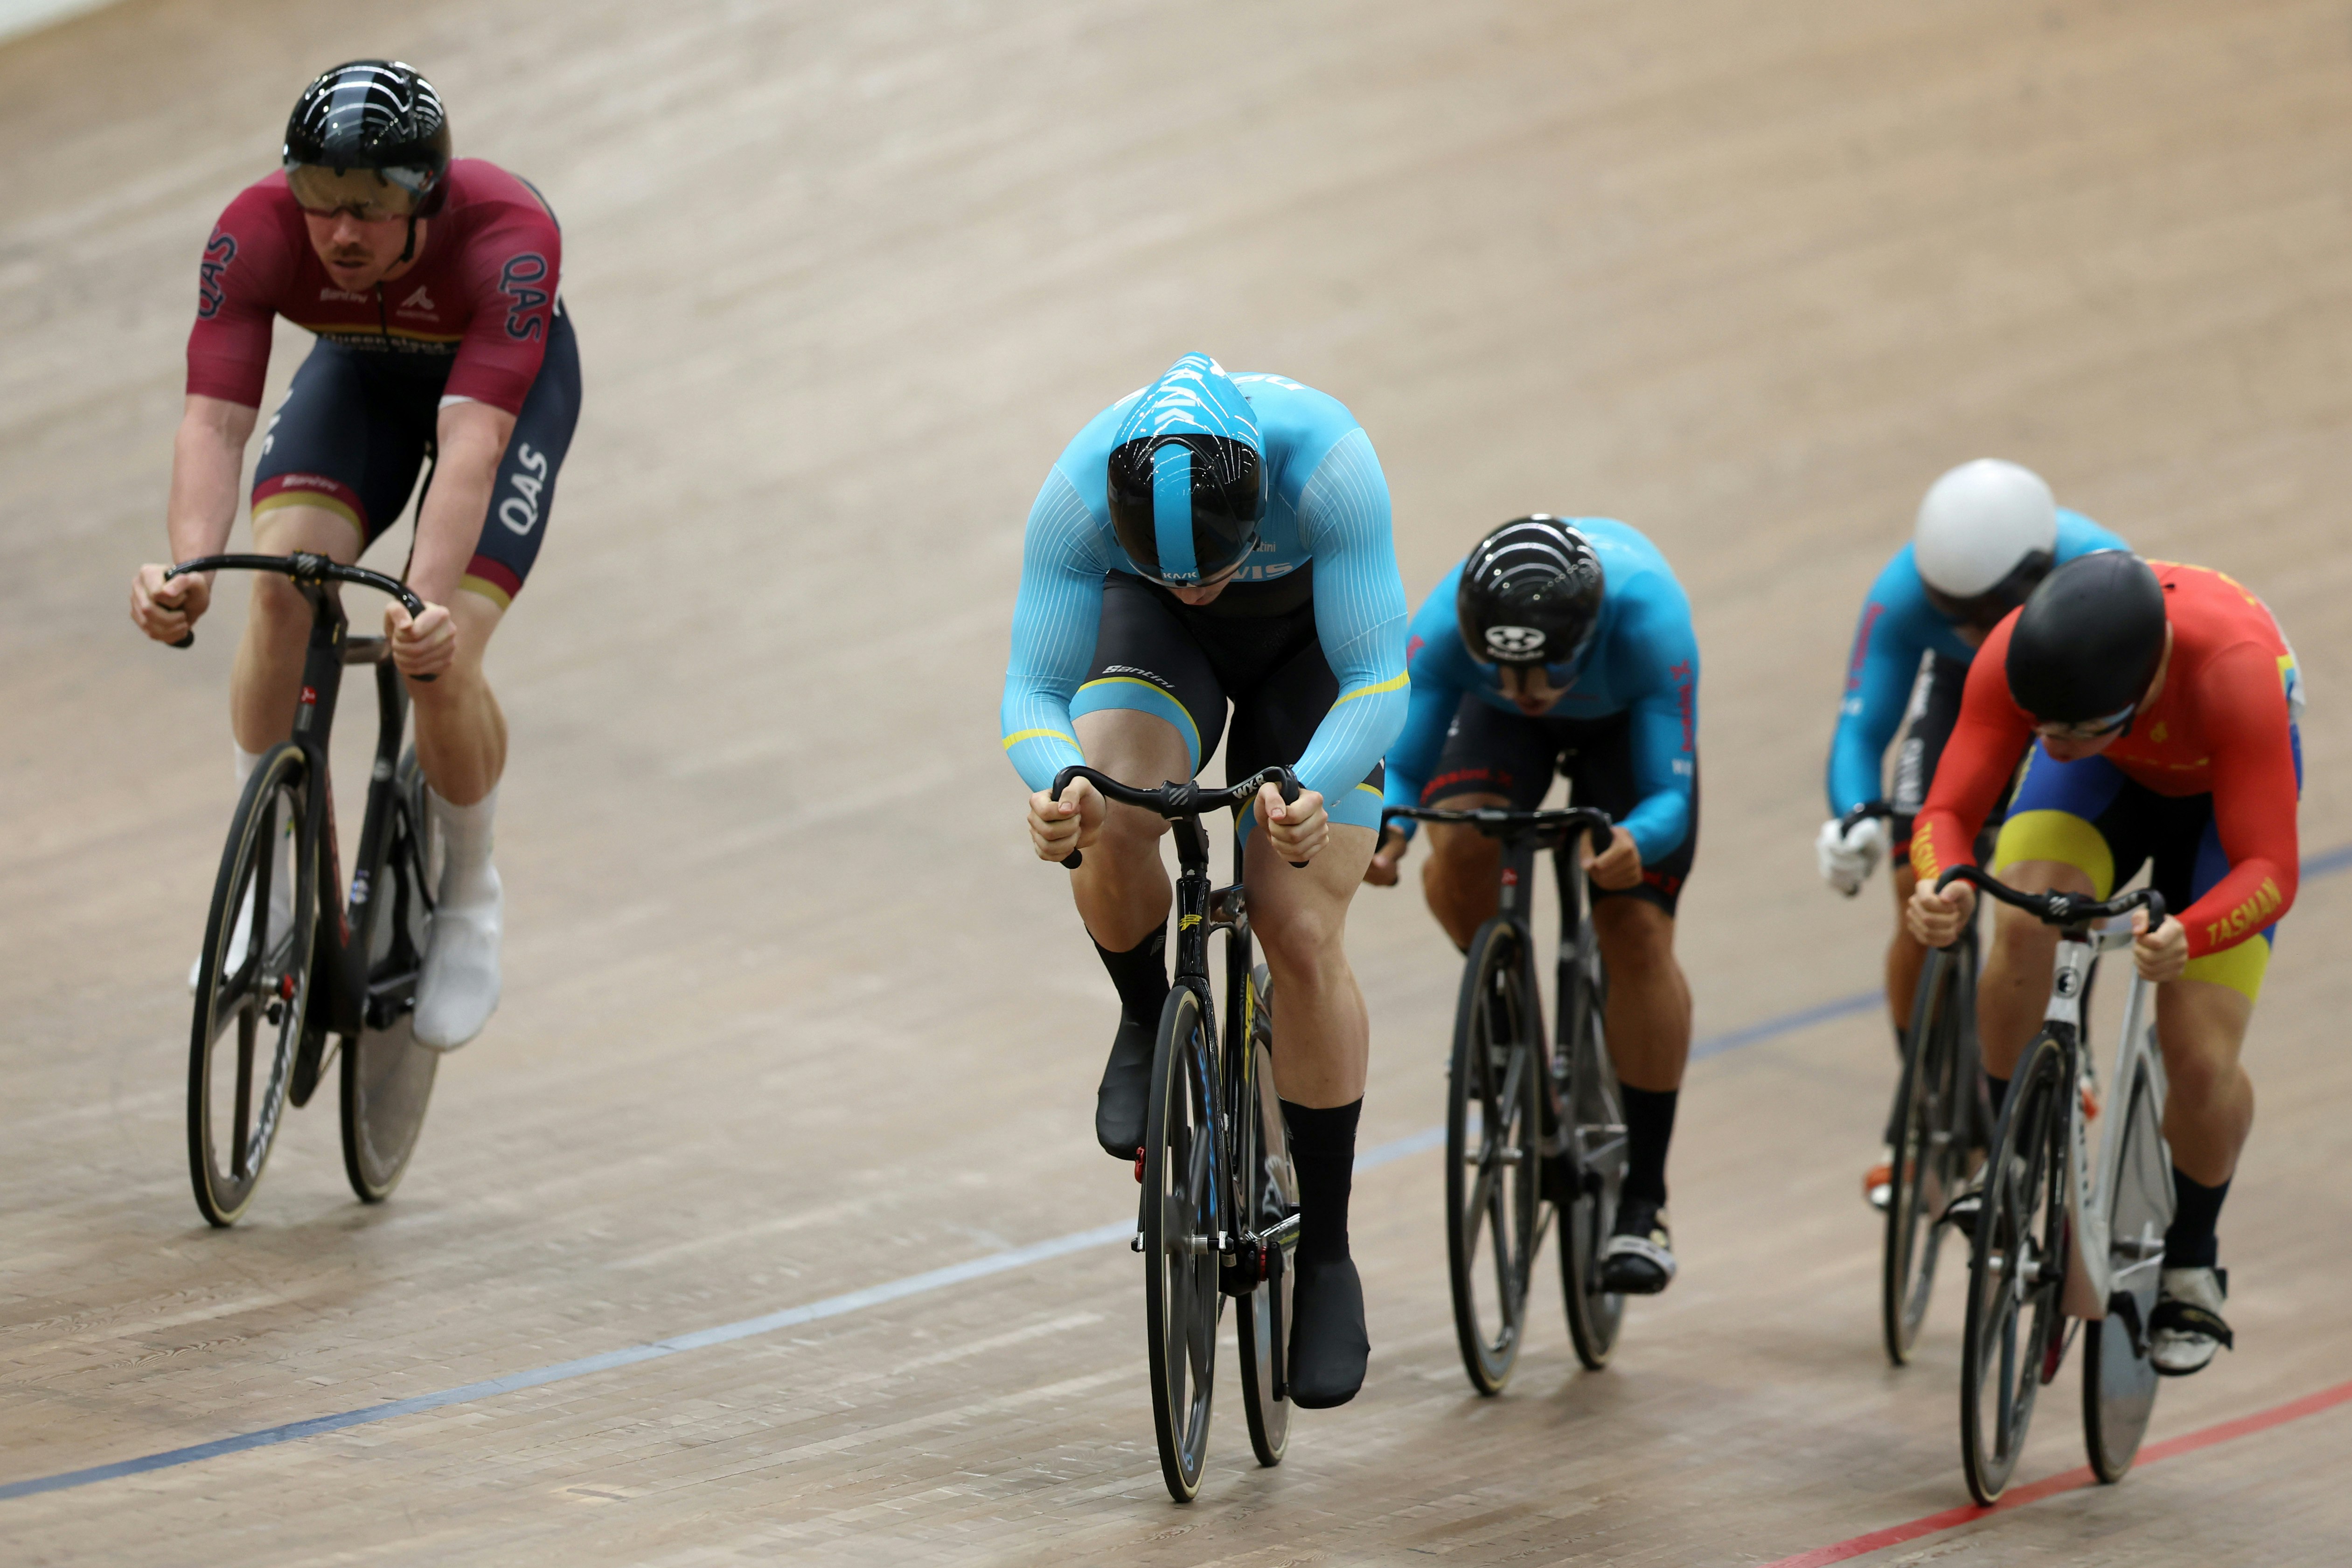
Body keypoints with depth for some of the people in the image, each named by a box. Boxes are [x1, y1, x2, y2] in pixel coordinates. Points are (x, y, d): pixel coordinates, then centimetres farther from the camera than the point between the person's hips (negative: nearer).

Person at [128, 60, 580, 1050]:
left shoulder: (508, 240, -40)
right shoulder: (255, 234, -32)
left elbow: (470, 444, -47)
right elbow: (214, 419, -39)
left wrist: (430, 604, -61)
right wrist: (190, 567, -57)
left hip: (512, 377, -3)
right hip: (360, 373, 3)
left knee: (440, 665, -19)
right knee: (280, 585, -25)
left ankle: (469, 899, 10)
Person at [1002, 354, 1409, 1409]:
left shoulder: (1327, 463, -41)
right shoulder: (1077, 491, -36)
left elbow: (1378, 681, -38)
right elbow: (1033, 689, -32)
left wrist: (1309, 793, -57)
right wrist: (1054, 782, -55)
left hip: (1310, 636, -1)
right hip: (1156, 642, 1)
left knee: (1303, 938, -13)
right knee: (1107, 826, -31)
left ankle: (1327, 1254, 0)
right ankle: (1147, 1020, 1)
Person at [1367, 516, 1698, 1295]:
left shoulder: (1649, 623, -42)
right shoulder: (1443, 625, -38)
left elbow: (1670, 795, -38)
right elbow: (1399, 766, -30)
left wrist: (1635, 845, -61)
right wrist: (1384, 831, -53)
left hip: (1624, 721, -1)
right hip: (1501, 728, 1)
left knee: (1637, 933, -15)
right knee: (1459, 849, -29)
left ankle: (1643, 1202, -5)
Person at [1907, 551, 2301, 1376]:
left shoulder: (2233, 674, -45)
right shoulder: (2018, 658, -37)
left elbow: (2270, 871, -45)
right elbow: (1948, 811, -32)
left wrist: (2187, 939, -65)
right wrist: (1942, 886, -55)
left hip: (2223, 786, -2)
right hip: (2108, 780, 2)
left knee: (2201, 1061, -15)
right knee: (2024, 927, -30)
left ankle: (2191, 1268, 14)